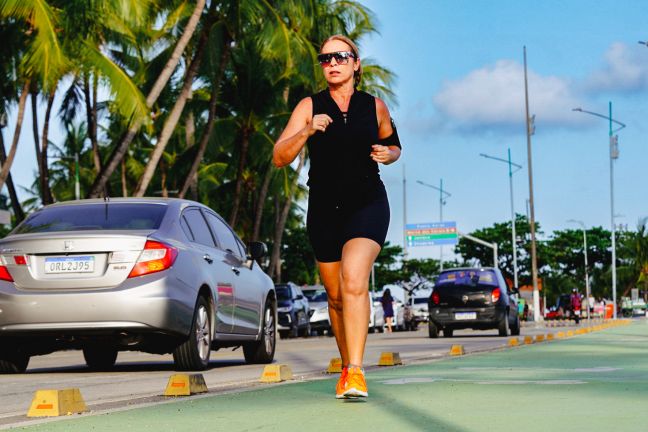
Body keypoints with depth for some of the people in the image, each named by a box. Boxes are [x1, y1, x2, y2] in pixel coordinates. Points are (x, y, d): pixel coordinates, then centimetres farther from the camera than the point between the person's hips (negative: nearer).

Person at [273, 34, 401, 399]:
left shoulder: (375, 107, 3)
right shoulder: (310, 107, 0)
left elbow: (394, 146, 20)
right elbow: (280, 158, -7)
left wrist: (388, 154, -3)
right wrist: (307, 130, -22)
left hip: (368, 206, -2)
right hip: (325, 210, 2)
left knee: (354, 280, -24)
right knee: (337, 297, 11)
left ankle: (356, 372, -28)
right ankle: (346, 366, 31)